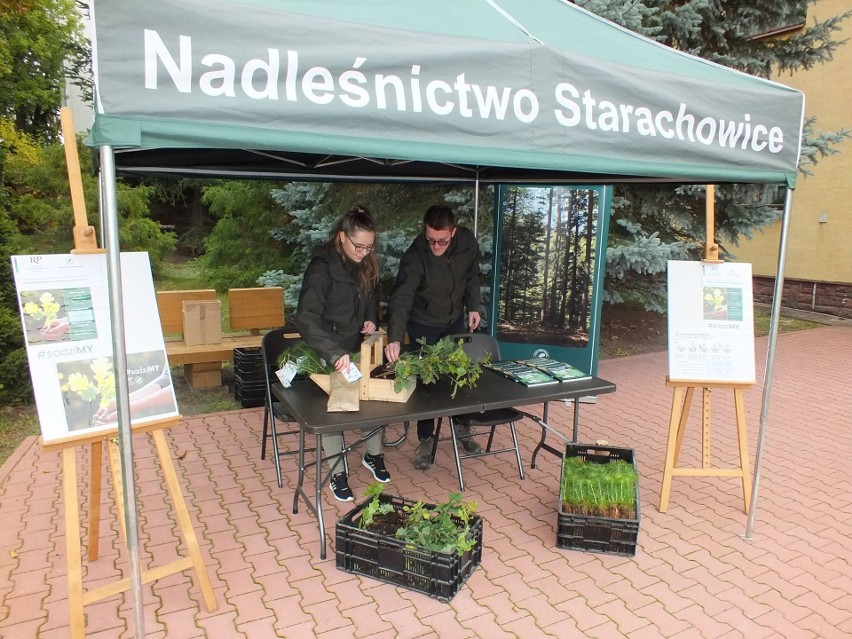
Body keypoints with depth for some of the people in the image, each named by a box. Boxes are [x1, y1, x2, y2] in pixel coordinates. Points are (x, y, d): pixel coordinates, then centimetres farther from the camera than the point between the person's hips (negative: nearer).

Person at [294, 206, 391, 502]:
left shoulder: (366, 265, -3)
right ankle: (337, 473, 22)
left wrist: (371, 319, -4)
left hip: (359, 349, 6)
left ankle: (373, 455, 35)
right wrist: (334, 352, -44)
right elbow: (307, 319, -33)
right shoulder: (322, 267, -24)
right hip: (328, 356, -6)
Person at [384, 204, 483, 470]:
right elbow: (401, 299, -40)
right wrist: (395, 338, -52)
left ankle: (461, 427, 34)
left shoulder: (468, 242, -18)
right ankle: (426, 439, 17)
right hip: (423, 325, -4)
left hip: (456, 321, 4)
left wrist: (473, 306, -1)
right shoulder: (415, 257, -31)